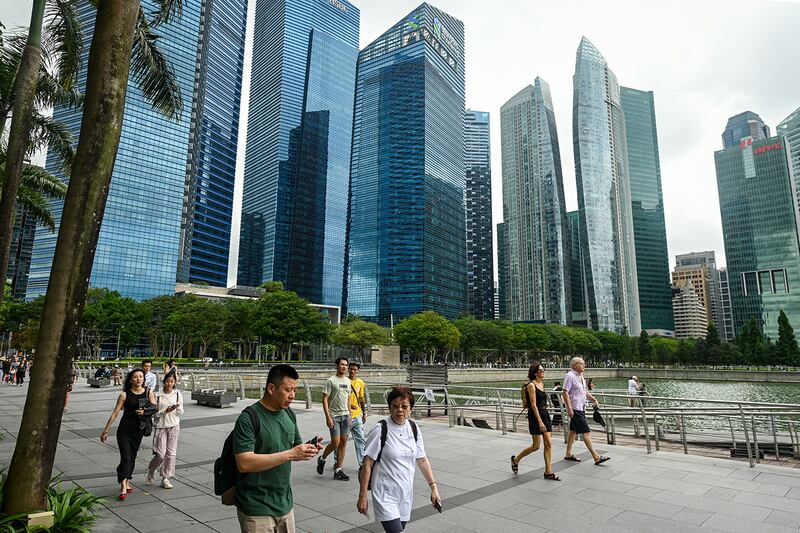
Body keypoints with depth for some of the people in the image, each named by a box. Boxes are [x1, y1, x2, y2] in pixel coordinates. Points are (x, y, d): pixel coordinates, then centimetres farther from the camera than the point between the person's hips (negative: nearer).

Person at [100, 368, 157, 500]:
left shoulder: (149, 392, -1)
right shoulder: (125, 394, -7)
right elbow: (115, 412, -4)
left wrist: (145, 412, -21)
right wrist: (105, 430, -3)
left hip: (138, 430, 3)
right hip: (124, 430, -3)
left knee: (132, 457, 13)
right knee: (125, 458, -10)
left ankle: (127, 482, 28)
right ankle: (123, 487, -6)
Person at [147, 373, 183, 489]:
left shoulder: (178, 394, 1)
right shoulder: (158, 395, -6)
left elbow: (181, 412, 3)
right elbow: (154, 413, -4)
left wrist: (177, 407, -18)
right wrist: (165, 411, -19)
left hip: (174, 426, 2)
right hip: (161, 426, -2)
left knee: (171, 453, 3)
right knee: (160, 454, -3)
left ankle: (165, 478, 16)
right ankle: (151, 471, 28)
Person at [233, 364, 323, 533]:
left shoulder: (288, 413, 5)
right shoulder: (249, 418, -16)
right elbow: (244, 464, -24)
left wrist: (307, 449, -8)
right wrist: (290, 454, -27)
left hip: (285, 504, 6)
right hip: (257, 509, -6)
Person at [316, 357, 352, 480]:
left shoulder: (348, 381, 12)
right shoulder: (331, 380, -7)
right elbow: (325, 399, -10)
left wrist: (349, 414, 14)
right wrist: (328, 417, -15)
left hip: (345, 415, 6)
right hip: (334, 416, -6)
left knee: (343, 442, 5)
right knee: (335, 442, -7)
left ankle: (338, 470, 13)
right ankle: (322, 459, 21)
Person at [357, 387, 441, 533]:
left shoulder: (414, 429, 1)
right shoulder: (380, 430, -16)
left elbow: (422, 460, 10)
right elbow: (367, 464, -12)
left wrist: (433, 487, 6)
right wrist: (362, 497, -11)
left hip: (406, 493, 5)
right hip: (385, 494, -5)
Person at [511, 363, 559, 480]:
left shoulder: (542, 384, 12)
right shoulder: (531, 385, -14)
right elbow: (533, 405, -19)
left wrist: (544, 419, 21)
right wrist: (540, 421, -24)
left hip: (545, 414, 8)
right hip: (535, 415, -8)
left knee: (548, 444, 5)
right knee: (536, 446, -1)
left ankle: (548, 472, 11)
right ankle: (516, 459, 19)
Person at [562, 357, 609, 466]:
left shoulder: (580, 377, 13)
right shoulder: (570, 376, -16)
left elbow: (584, 391, 24)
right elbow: (565, 393, -20)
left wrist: (594, 400, 12)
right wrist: (569, 408, -25)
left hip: (581, 408, 10)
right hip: (575, 408, -10)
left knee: (573, 430, 15)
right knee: (586, 432, -8)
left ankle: (569, 454, 24)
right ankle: (596, 457, -6)